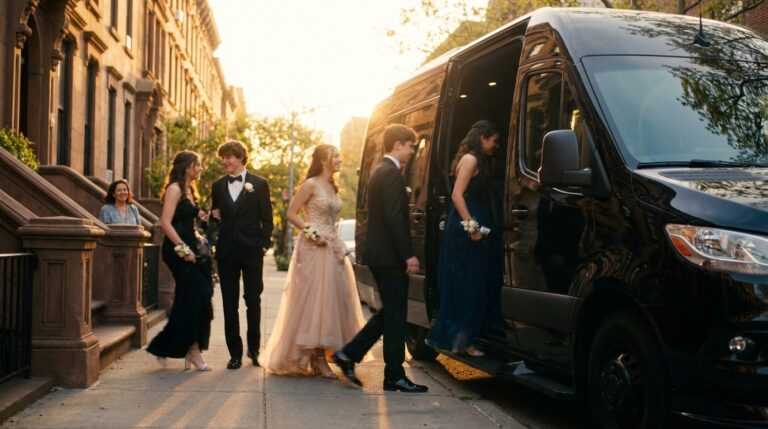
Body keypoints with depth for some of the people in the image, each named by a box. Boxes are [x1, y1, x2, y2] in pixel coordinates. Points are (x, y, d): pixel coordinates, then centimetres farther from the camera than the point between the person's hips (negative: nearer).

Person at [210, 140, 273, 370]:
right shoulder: (218, 186, 10)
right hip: (226, 251, 2)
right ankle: (235, 353, 10)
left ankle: (253, 347, 21)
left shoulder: (259, 184, 1)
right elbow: (215, 216, 18)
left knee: (253, 300, 6)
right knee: (230, 303, 4)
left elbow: (267, 219, 1)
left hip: (252, 250, -2)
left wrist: (264, 245, -7)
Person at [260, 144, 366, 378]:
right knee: (314, 300, -7)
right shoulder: (311, 185, -7)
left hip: (333, 248, 8)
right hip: (314, 249, -8)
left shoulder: (332, 187, 16)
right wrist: (313, 234, -15)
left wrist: (337, 243, 10)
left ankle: (319, 356, 11)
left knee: (332, 300, 5)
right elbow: (291, 214, -8)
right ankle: (316, 358, -2)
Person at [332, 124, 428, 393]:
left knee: (389, 312, 16)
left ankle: (349, 354, 15)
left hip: (378, 254, 10)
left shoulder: (379, 172, 18)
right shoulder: (392, 174, -14)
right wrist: (409, 255, -20)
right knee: (395, 315, -2)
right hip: (390, 255, -10)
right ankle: (394, 376, 5)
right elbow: (394, 218, -22)